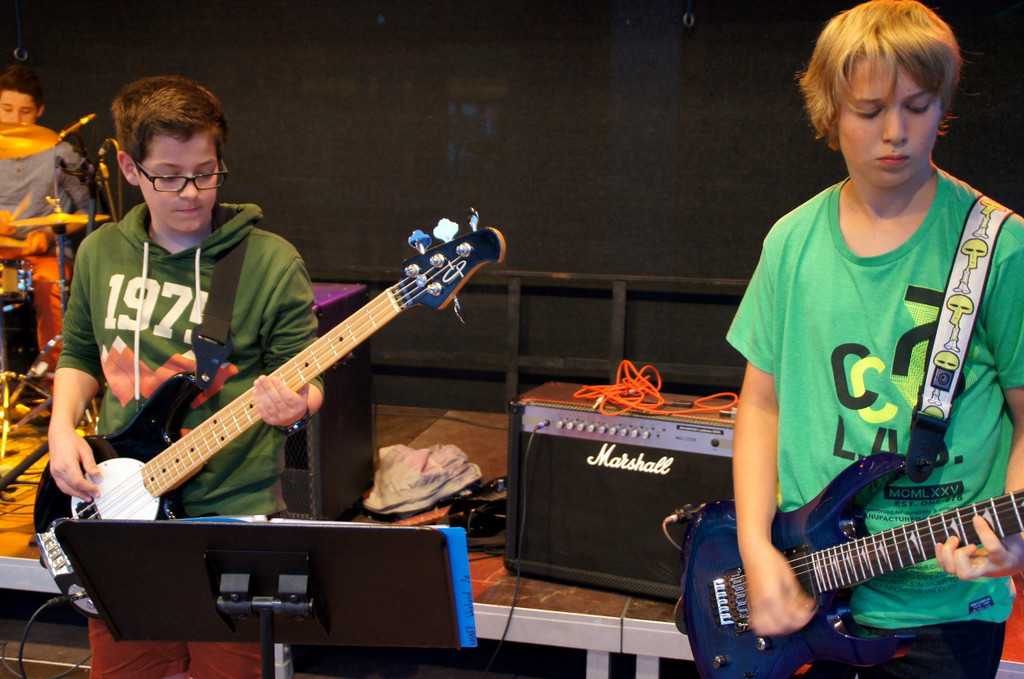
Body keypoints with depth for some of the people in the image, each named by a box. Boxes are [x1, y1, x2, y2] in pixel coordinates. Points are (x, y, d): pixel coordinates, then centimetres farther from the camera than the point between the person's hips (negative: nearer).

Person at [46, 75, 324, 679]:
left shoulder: (271, 262, -9)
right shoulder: (100, 254, 5)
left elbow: (308, 378, -5)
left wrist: (295, 405, -27)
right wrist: (63, 426, 1)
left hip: (232, 516, -4)